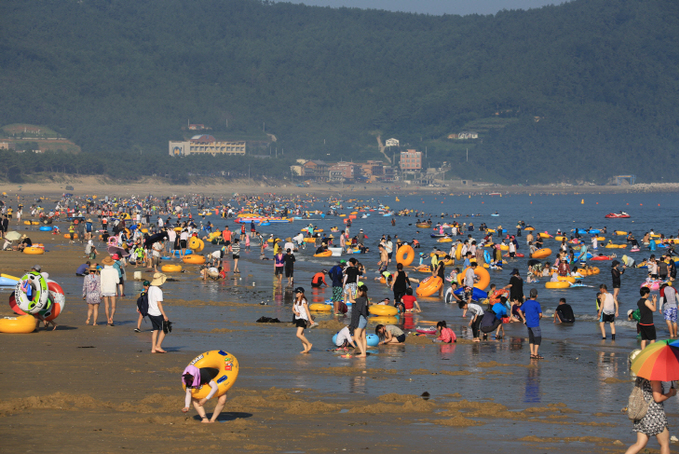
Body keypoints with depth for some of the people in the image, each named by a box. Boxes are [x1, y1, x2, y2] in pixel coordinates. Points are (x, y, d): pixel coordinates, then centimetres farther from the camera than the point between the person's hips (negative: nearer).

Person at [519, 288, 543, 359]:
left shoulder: (526, 303, 7)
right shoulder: (536, 304, -12)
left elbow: (520, 311, 14)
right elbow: (540, 314, -9)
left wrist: (524, 319, 17)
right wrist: (539, 318, 11)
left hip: (528, 323, 7)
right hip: (535, 324, -7)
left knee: (531, 339, 13)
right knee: (538, 338, -1)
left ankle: (532, 353, 13)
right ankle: (535, 354, -5)